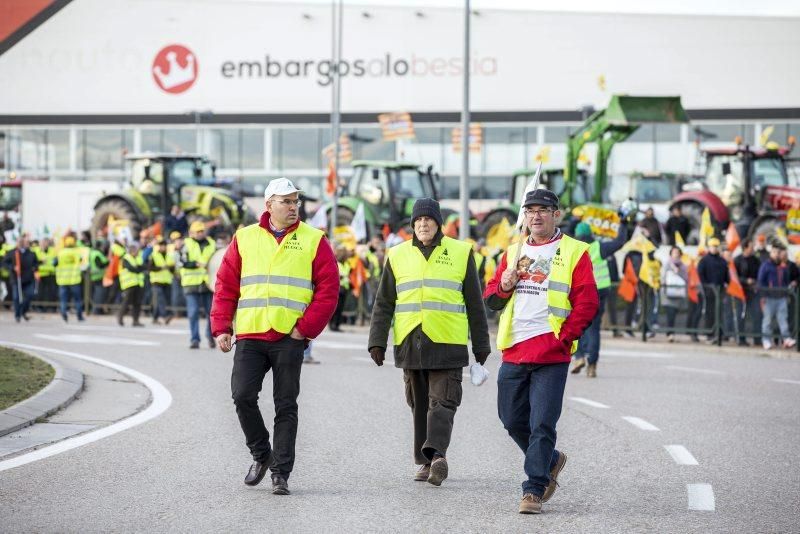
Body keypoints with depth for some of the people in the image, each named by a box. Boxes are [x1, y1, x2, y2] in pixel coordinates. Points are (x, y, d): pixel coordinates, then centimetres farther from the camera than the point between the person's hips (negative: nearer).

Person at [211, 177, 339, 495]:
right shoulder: (244, 239, 9)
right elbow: (225, 286, 10)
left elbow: (328, 290, 0)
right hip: (250, 336, 2)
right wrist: (222, 328, 0)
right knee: (242, 395, -8)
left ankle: (281, 472, 8)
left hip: (290, 338, -1)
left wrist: (306, 328, -8)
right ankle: (261, 454, 15)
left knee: (286, 406, 2)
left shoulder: (314, 241, 3)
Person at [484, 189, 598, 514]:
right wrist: (504, 286, -3)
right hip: (513, 352, 5)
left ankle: (533, 489, -4)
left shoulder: (574, 252, 1)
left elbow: (587, 302, -3)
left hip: (552, 355, -5)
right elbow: (491, 299, 19)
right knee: (513, 421, 11)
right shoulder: (513, 252, 17)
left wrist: (564, 338, -11)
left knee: (542, 424, -8)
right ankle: (550, 461, 34)